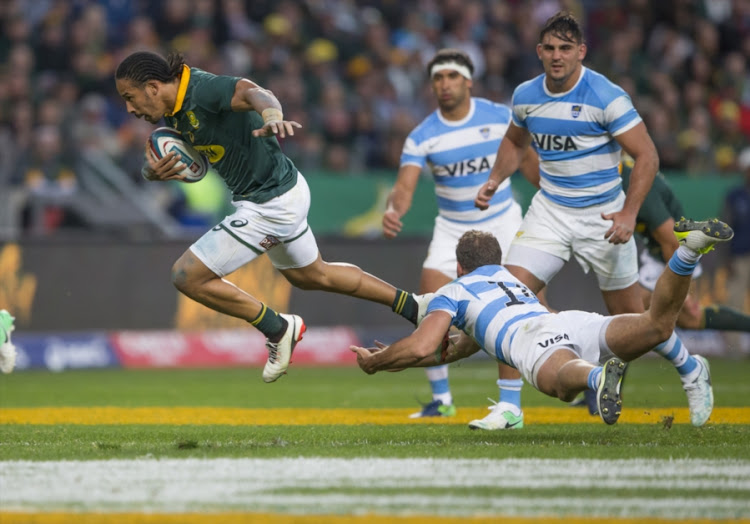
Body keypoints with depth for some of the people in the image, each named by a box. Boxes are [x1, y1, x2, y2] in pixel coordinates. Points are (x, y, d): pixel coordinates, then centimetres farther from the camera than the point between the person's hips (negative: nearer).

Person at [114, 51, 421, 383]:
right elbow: (154, 162, 10)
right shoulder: (174, 109, 2)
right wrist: (153, 171, -16)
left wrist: (272, 116, -69)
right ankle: (413, 307, 43)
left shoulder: (203, 89, -27)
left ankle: (278, 329, 5)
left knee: (187, 276, -9)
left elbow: (253, 93, -46)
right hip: (282, 191, 11)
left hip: (270, 204, -11)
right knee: (312, 276, 32)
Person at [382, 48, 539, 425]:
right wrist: (393, 210, -44)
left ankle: (511, 406, -10)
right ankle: (441, 398, 12)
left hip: (502, 223, -2)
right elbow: (405, 186, -22)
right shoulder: (422, 136, -11)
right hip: (452, 229, 2)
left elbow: (527, 160, 5)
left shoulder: (500, 118, -10)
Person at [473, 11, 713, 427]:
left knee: (630, 317, 4)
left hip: (602, 216, -4)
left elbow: (646, 156, -15)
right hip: (549, 211, 4)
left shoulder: (606, 97, -18)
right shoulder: (525, 96, -1)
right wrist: (495, 180, 4)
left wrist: (628, 213, -24)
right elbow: (515, 141, 21)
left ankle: (690, 370, 32)